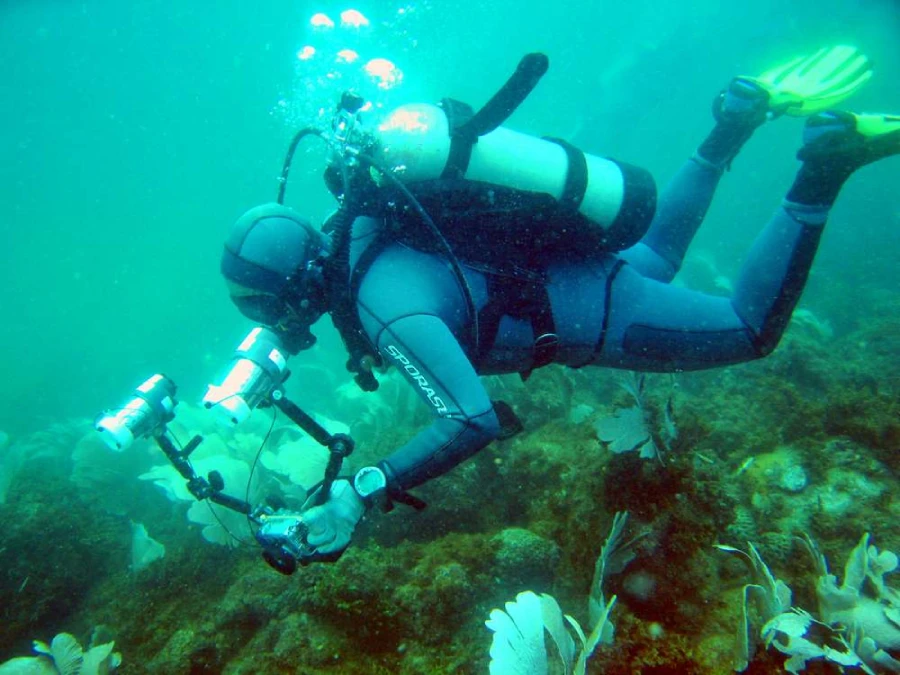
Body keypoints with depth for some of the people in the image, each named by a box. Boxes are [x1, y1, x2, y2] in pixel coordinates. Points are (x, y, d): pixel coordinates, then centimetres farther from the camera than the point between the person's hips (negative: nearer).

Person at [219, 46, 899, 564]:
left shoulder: (385, 306, -33)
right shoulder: (343, 237, -6)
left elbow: (475, 420, -41)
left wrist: (362, 493, -39)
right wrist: (277, 362, 13)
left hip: (595, 313, -8)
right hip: (572, 253, 9)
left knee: (753, 328, 9)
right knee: (656, 259, 37)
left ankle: (822, 162, 6)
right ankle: (738, 121, 29)